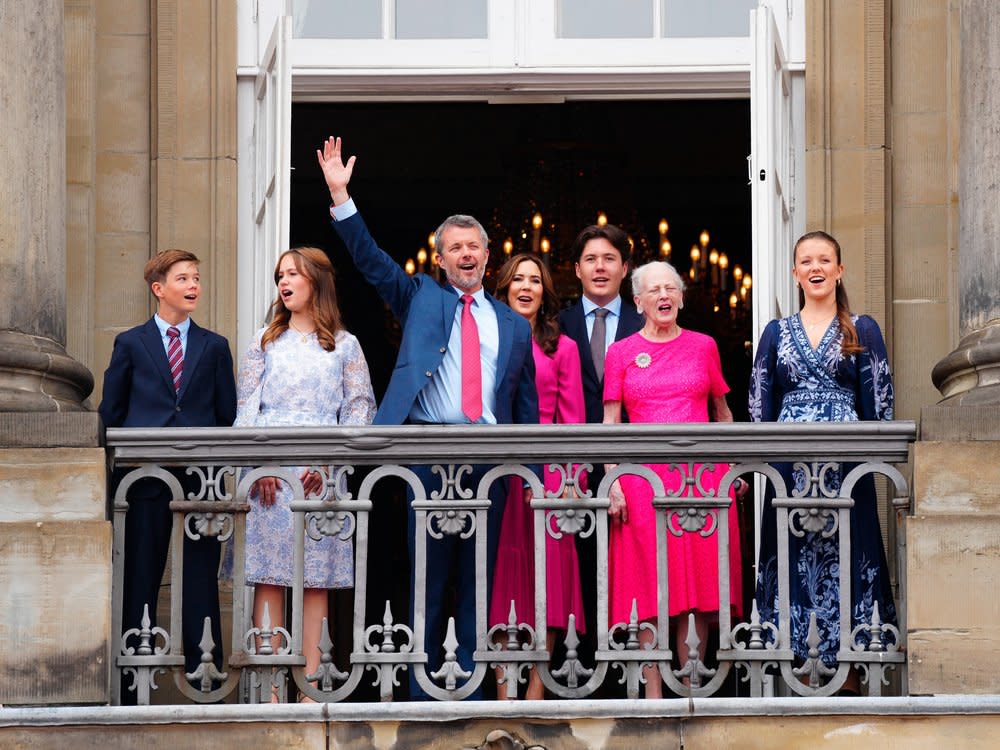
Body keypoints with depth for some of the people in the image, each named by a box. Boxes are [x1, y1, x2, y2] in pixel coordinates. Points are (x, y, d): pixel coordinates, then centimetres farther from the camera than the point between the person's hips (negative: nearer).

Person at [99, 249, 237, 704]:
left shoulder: (214, 347, 12)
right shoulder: (131, 344, 8)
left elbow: (227, 413, 12)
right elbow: (111, 411, 9)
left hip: (201, 477, 1)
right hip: (145, 475, -1)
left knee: (201, 577, 1)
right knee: (140, 577, 1)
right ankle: (130, 684, 4)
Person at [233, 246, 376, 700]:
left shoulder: (343, 345, 10)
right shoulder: (265, 343, 14)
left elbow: (360, 407, 5)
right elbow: (246, 408, 9)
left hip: (322, 473, -1)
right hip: (269, 471, 1)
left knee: (317, 578, -3)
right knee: (268, 576, -5)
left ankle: (310, 683, -4)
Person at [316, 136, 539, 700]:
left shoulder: (514, 325, 16)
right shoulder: (421, 300, 13)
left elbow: (528, 403, 15)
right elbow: (371, 259, 2)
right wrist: (341, 197, -9)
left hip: (491, 457, 2)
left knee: (480, 574, 3)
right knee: (429, 573, -1)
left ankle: (473, 685, 7)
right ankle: (424, 686, 2)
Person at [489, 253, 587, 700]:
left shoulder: (562, 348, 10)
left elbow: (572, 419, 6)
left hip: (545, 467, 0)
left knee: (545, 566, -4)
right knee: (502, 562, -1)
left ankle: (536, 688, -2)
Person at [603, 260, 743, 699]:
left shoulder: (703, 346, 11)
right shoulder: (621, 353, 8)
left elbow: (722, 412, 17)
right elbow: (610, 423, 5)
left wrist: (733, 466, 8)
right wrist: (612, 482, -5)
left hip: (702, 475, 1)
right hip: (643, 477, -1)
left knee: (699, 581, -1)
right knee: (648, 586, -3)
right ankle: (653, 692, -2)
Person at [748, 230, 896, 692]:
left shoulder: (862, 331, 9)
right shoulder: (777, 333, 13)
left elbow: (879, 402, 5)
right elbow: (760, 404, 12)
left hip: (846, 464, -1)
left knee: (845, 558, -3)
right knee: (794, 561, -1)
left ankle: (848, 678, -2)